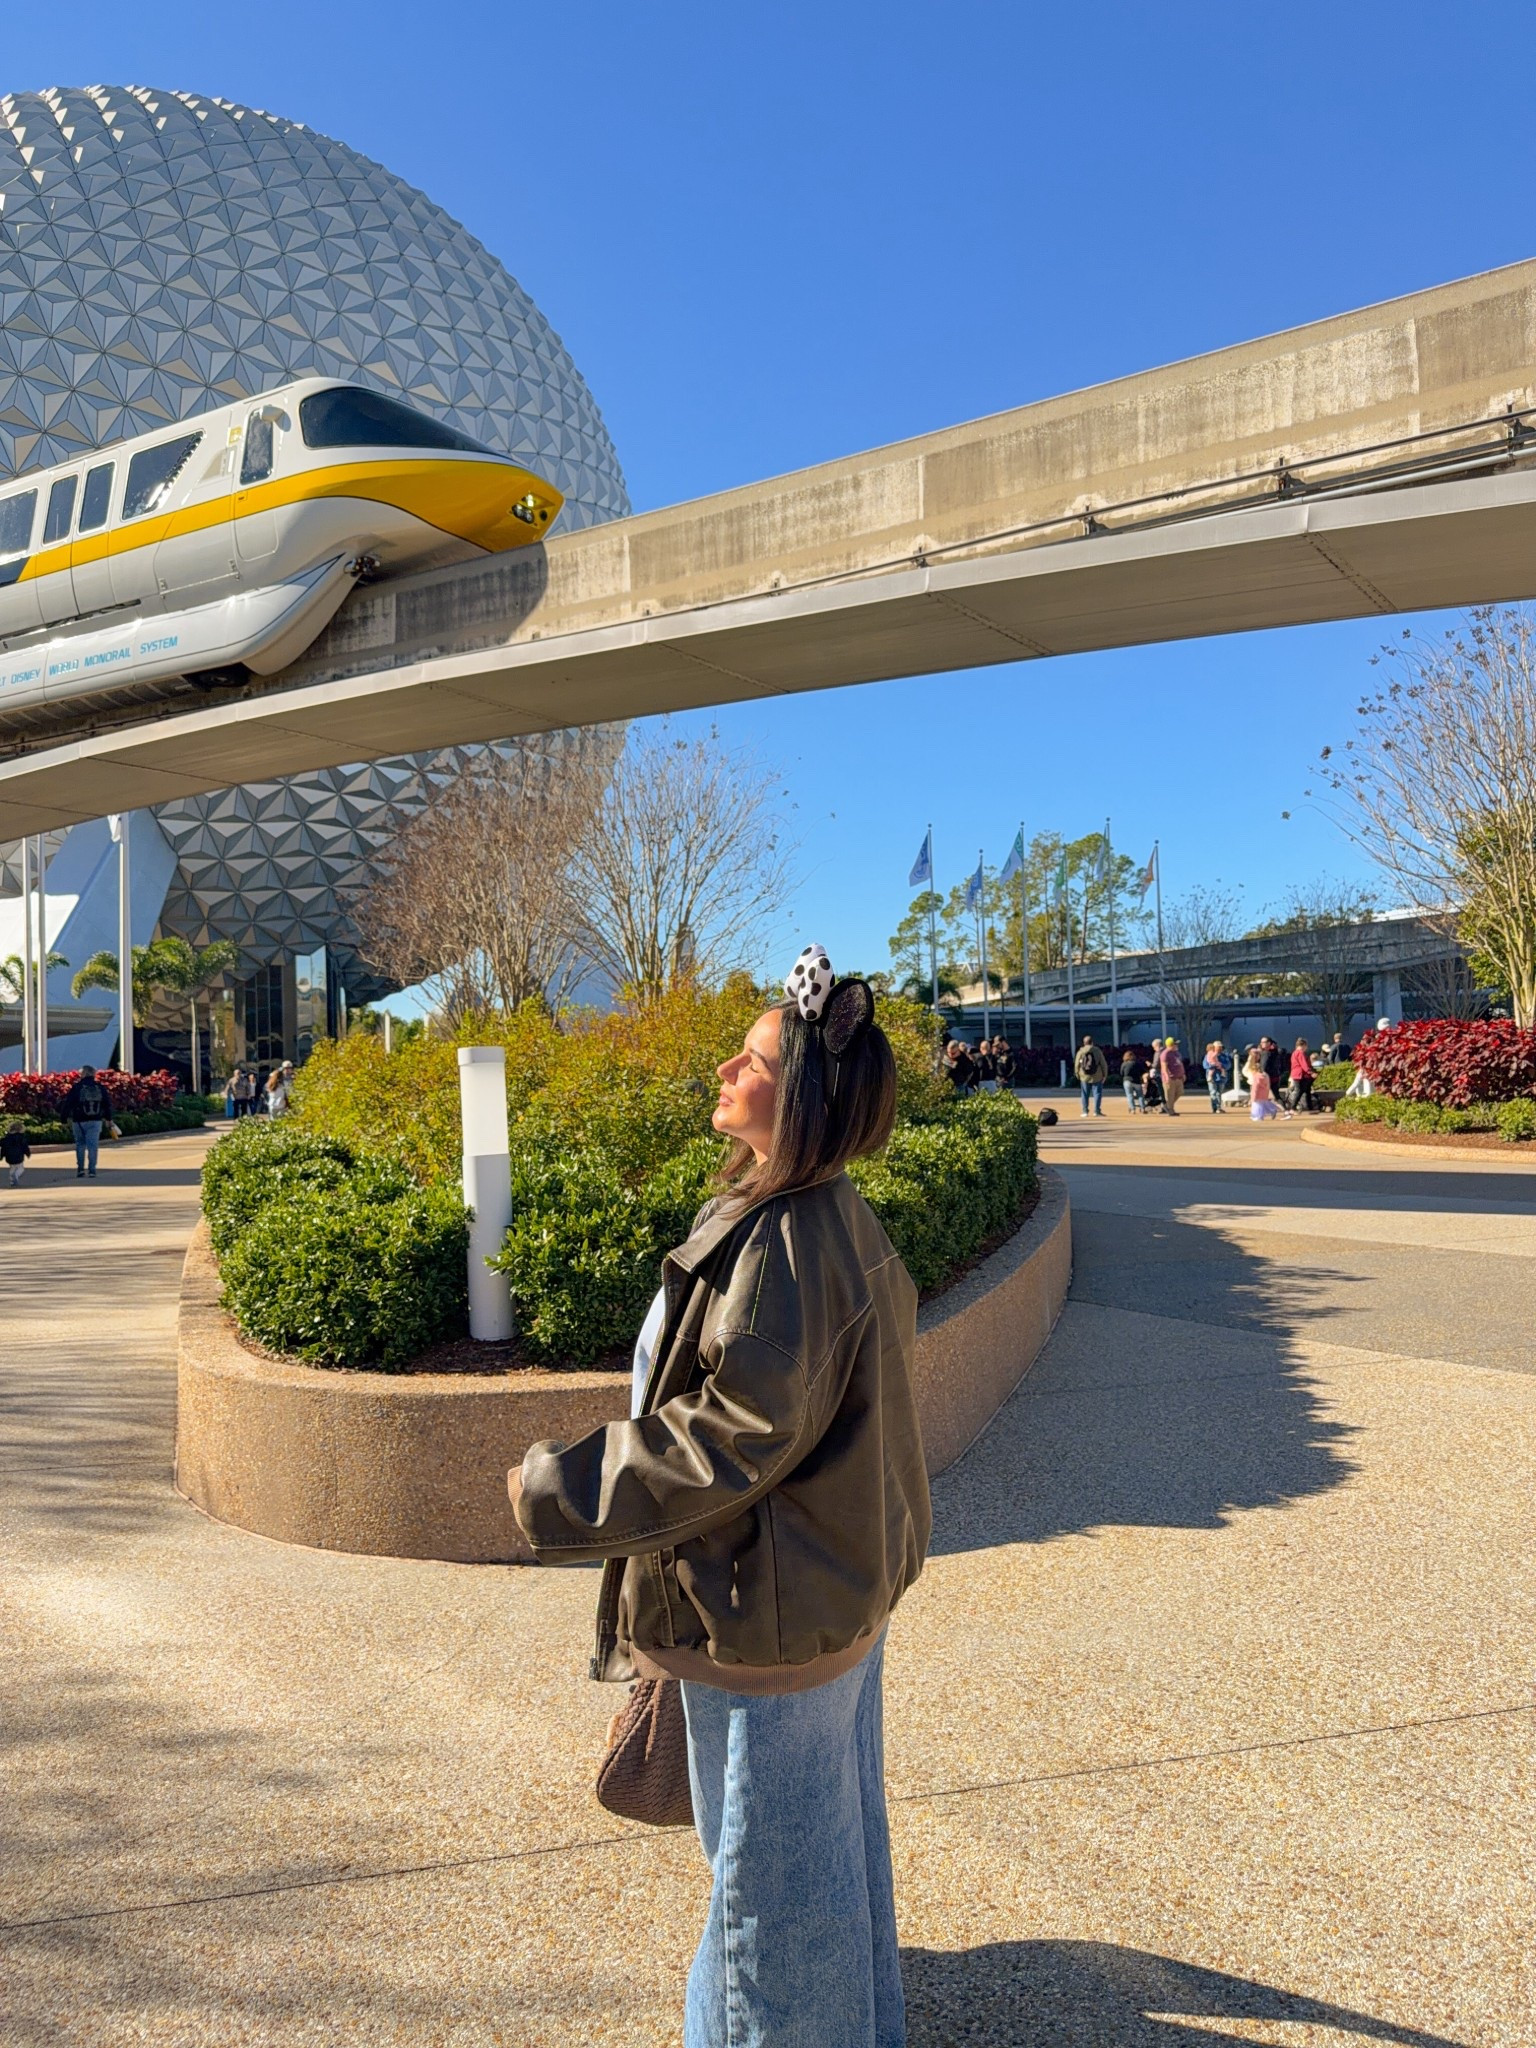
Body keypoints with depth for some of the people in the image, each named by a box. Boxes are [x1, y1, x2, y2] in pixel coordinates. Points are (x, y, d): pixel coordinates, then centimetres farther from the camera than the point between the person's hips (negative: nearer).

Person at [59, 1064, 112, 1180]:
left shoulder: (77, 1087, -5)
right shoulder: (100, 1087, 5)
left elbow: (67, 1103, -5)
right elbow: (108, 1102, 12)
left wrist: (65, 1117, 6)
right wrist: (107, 1117, 24)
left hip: (80, 1121, -1)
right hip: (96, 1121, 1)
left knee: (80, 1144, 13)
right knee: (92, 1145, 2)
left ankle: (80, 1169, 6)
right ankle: (92, 1170, -5)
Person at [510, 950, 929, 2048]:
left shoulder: (785, 1242, -29)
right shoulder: (836, 1219, 1)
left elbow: (736, 1433, -28)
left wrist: (563, 1488, -20)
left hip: (770, 1614, -10)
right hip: (834, 1583, 10)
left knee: (771, 1853, 13)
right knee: (828, 1831, 27)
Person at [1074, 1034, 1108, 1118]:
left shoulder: (1081, 1052, -3)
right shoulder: (1097, 1051, -4)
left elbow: (1077, 1064, 0)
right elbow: (1104, 1064, -3)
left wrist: (1077, 1074, 15)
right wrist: (1105, 1075, 6)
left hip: (1084, 1077, 1)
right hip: (1096, 1077, -1)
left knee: (1085, 1095, 10)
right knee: (1097, 1093, 5)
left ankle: (1085, 1111, 11)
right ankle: (1097, 1111, 0)